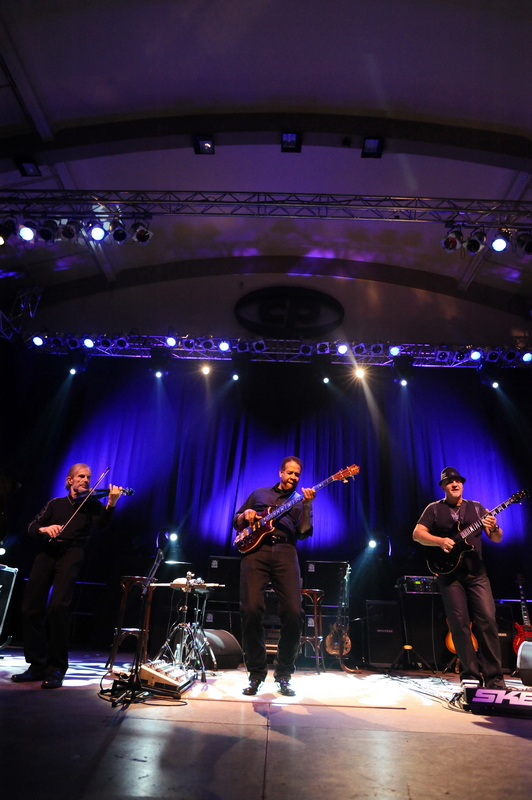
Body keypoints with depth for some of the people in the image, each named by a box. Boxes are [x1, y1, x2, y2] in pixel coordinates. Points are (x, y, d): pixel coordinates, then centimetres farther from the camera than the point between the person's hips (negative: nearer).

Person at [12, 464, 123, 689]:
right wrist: (44, 529, -14)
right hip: (47, 553, 4)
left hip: (71, 553, -4)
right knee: (31, 607, -2)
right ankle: (37, 665, 14)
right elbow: (32, 527, 10)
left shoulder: (91, 504, 10)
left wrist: (111, 504, -31)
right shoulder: (55, 503, 19)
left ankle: (56, 668, -7)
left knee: (59, 605, -19)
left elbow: (101, 524, -11)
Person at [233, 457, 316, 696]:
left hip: (285, 553, 0)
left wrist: (306, 505, -7)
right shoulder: (259, 493, 23)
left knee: (293, 613, -12)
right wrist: (246, 515, 1)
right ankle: (256, 673, 6)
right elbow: (236, 522, 24)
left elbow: (304, 533, 6)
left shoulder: (301, 501, 21)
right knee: (251, 609, -13)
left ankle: (284, 674, 9)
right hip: (256, 550, 0)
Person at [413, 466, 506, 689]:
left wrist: (494, 528, -16)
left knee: (487, 621, -5)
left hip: (476, 572, 2)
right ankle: (471, 677, 9)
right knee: (460, 625, -1)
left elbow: (497, 539, 7)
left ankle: (494, 679, 4)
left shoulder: (476, 507, 10)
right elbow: (417, 534, -3)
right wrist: (440, 541, -18)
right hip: (449, 574, -1)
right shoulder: (434, 509, 4)